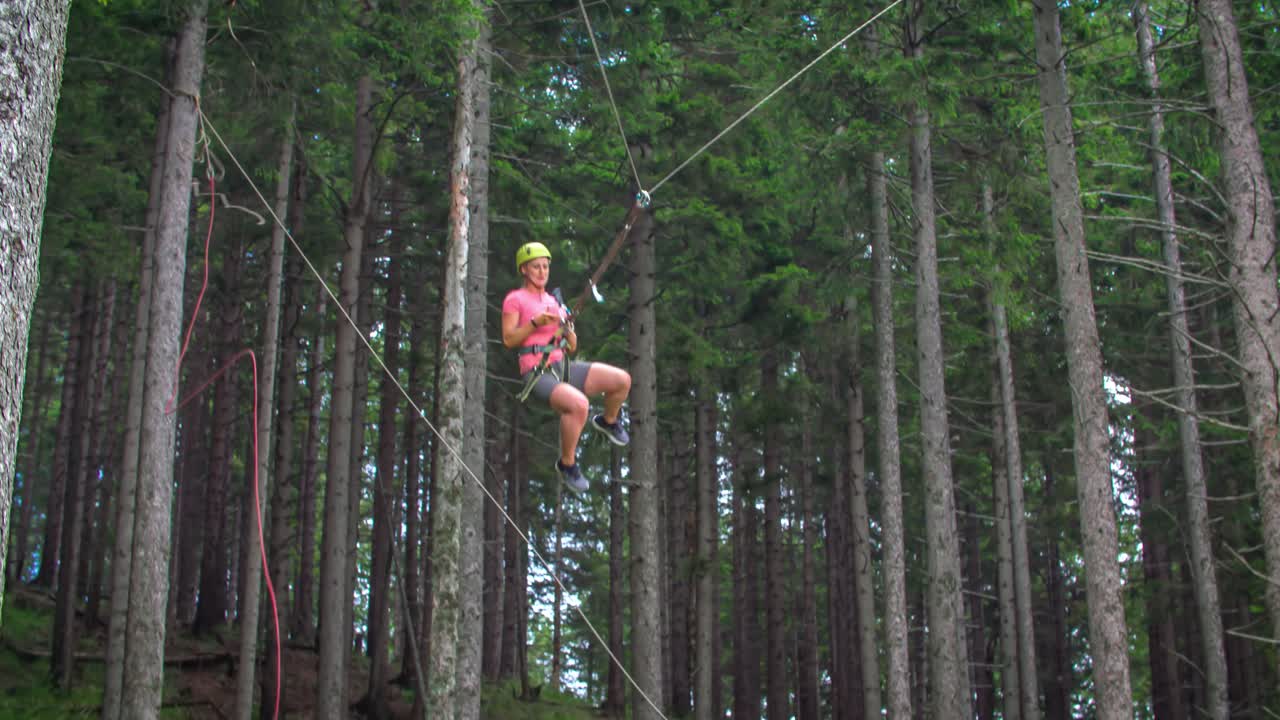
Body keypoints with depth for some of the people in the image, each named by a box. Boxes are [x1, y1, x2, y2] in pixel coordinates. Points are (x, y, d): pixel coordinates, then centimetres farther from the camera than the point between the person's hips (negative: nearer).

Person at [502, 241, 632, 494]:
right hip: (536, 372, -6)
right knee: (579, 404, -36)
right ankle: (567, 464, -15)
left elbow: (572, 347, 20)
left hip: (562, 367, 6)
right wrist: (536, 322, -19)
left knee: (622, 380, -12)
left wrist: (567, 327, -1)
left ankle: (608, 421, 20)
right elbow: (508, 339, -8)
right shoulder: (515, 299, 4)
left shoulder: (553, 301, 22)